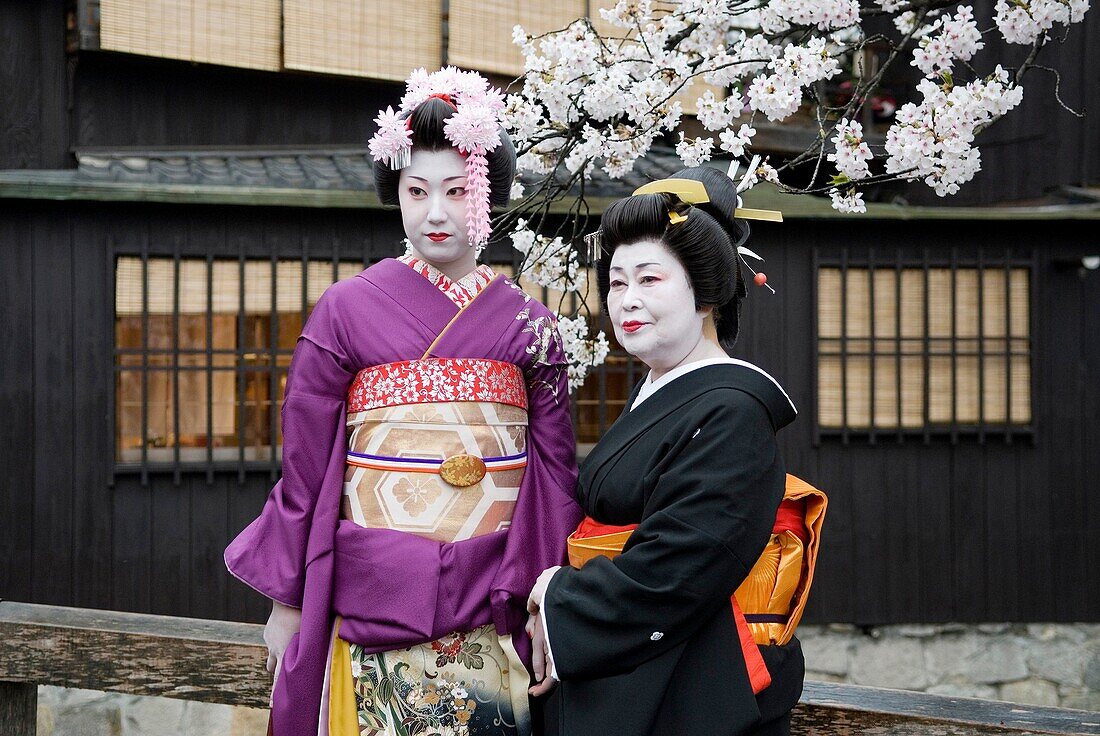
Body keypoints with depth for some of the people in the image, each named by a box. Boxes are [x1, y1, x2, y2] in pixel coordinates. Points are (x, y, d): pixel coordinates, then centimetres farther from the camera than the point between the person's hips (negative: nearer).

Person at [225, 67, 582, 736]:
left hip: (493, 611, 2)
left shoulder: (527, 324, 6)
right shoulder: (347, 310, 1)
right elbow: (305, 468, 2)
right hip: (374, 600, -1)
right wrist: (286, 603, 3)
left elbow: (558, 475, 7)